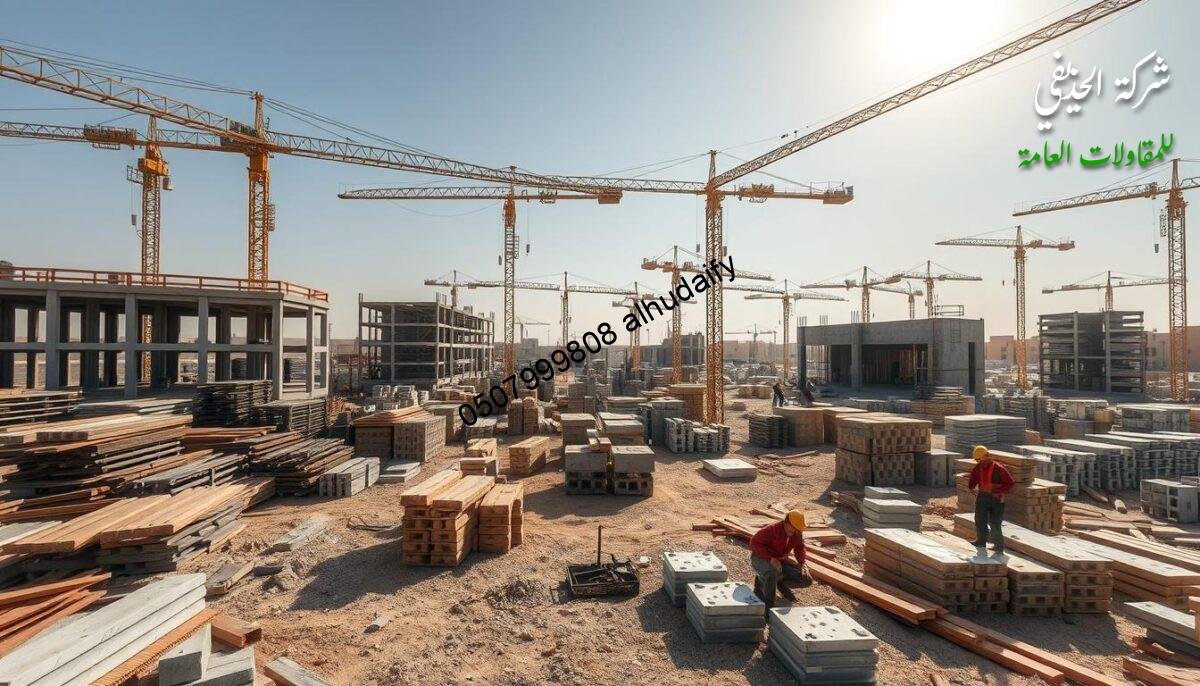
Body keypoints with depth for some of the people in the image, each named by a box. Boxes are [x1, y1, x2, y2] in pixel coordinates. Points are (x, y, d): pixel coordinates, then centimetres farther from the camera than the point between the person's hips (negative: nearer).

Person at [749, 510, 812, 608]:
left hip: (780, 560, 7)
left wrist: (801, 563, -9)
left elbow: (799, 548, 10)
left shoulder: (798, 533, -7)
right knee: (772, 574, -41)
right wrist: (771, 558, -36)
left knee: (807, 581, -4)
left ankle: (779, 581, 17)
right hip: (761, 558, -7)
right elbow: (754, 542, -29)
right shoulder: (772, 530, -28)